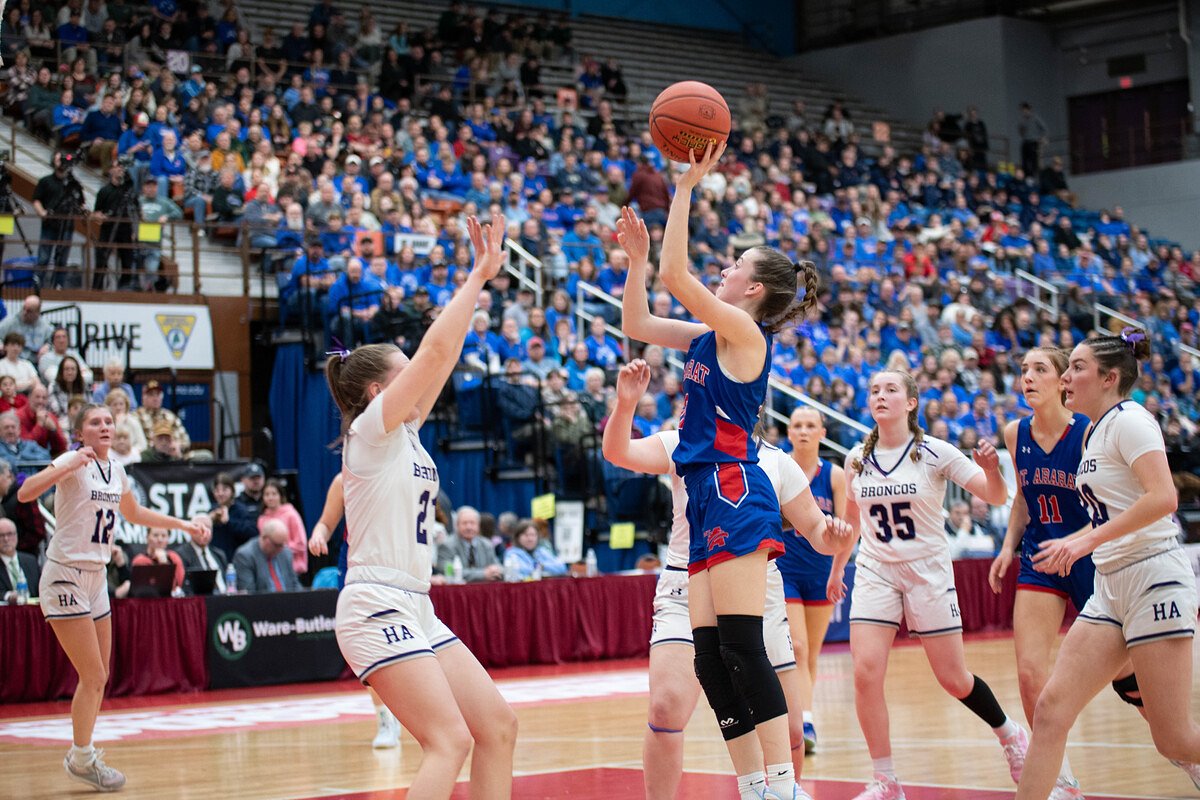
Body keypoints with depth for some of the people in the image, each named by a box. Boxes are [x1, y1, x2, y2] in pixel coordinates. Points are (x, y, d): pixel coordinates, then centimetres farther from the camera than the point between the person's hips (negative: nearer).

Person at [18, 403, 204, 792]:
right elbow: (26, 493, -30)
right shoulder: (73, 462, -13)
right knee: (93, 676, -7)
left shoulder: (116, 470, 9)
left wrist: (182, 524, 27)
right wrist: (69, 465, -40)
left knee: (99, 677, 13)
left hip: (96, 578, 8)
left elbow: (134, 513, 28)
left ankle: (81, 756, 26)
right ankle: (82, 758, 8)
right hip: (66, 575, -8)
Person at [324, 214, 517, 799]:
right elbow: (436, 350, -13)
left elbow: (443, 355, 16)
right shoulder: (371, 428, -7)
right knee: (449, 742, -18)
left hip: (414, 612, 10)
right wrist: (479, 275, -7)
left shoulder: (404, 434, 16)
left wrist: (480, 277, 14)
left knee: (498, 727, 6)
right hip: (377, 608, -10)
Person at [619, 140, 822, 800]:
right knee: (711, 660, 5)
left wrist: (687, 185, -12)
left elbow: (675, 275, -16)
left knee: (742, 648, -14)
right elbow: (636, 324, 26)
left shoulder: (742, 331, -7)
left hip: (734, 497, -9)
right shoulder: (711, 337, 18)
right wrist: (636, 256, 16)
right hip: (707, 499, 9)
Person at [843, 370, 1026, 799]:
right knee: (865, 673, -14)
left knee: (954, 680, 3)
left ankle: (1011, 735, 33)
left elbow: (996, 496, -13)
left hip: (928, 571, -3)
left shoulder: (934, 452, -10)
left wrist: (991, 469, -33)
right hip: (875, 573, 3)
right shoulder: (856, 458, 1)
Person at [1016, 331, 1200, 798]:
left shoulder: (1128, 419, -9)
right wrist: (1071, 543, 18)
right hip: (1110, 588, 9)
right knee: (1050, 711, -3)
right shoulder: (1093, 431, 17)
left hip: (1154, 580, -9)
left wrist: (1087, 540, -23)